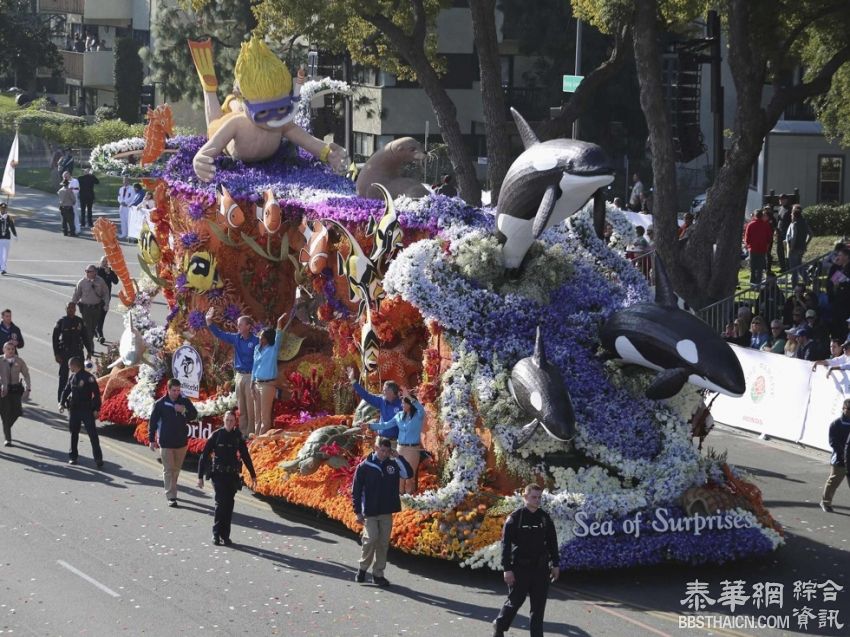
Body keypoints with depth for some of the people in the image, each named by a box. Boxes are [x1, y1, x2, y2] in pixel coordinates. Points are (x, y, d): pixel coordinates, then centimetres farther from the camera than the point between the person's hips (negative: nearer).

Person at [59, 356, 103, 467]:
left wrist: (96, 409, -13)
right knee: (73, 434, 14)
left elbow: (96, 394, -10)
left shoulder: (89, 378, -12)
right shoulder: (72, 378, 8)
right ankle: (72, 456, 26)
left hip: (87, 410, -6)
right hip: (73, 409, 6)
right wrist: (62, 403, 1)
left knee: (93, 434, -8)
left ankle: (98, 458, -8)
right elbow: (66, 391, 17)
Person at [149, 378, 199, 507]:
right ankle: (171, 496, -5)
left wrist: (184, 411, -19)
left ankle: (171, 490, 30)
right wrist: (152, 440, -3)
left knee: (176, 469, 15)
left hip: (181, 441, 3)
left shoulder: (185, 401, -1)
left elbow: (194, 415, 1)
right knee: (168, 469, -4)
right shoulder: (160, 404, -8)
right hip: (166, 442, -3)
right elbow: (152, 422, -3)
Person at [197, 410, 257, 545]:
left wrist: (253, 475, 14)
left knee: (229, 505, 3)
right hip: (218, 474, -3)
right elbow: (204, 456, -1)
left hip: (233, 475, 3)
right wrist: (200, 476, -4)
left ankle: (225, 535, 10)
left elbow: (246, 457, 14)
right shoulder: (216, 435, -4)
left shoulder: (238, 437, 4)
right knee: (221, 502, -13)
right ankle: (216, 533, -6)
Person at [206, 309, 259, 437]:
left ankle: (251, 432, 1)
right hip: (239, 376, 6)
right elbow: (219, 333, 12)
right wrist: (209, 321, 1)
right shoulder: (235, 338, 7)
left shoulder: (255, 341, -10)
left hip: (250, 377, -6)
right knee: (241, 406, 11)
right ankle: (242, 432, 17)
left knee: (251, 407, -4)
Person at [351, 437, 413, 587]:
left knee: (383, 543, 6)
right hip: (370, 512, -4)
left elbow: (409, 474, -6)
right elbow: (356, 490, -3)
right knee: (371, 539, -14)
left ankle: (378, 573, 14)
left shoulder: (393, 464, 5)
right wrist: (358, 511, -7)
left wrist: (398, 457, -11)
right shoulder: (364, 466, -5)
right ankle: (363, 568, 6)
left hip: (387, 512, 4)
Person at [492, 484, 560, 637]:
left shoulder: (545, 518, 6)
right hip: (520, 568, -4)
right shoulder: (515, 518, -7)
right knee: (515, 601, 5)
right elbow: (506, 544, -8)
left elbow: (552, 542, 13)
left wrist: (555, 564, 9)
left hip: (541, 568, 4)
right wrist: (507, 568, -13)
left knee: (538, 606, 4)